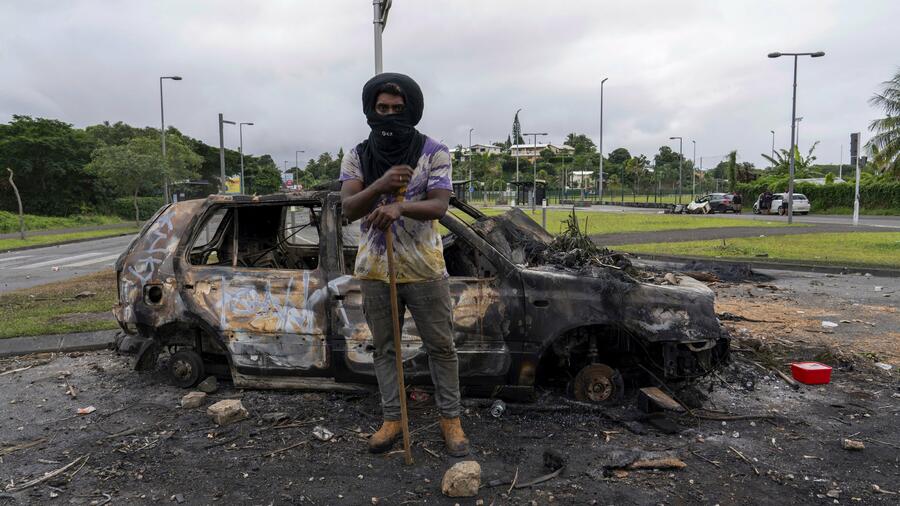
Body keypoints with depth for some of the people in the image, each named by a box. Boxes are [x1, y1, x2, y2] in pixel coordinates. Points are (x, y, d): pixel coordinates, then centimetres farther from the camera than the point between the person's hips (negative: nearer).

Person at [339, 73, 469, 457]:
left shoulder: (434, 152, -4)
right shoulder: (356, 157, 2)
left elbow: (439, 205, -13)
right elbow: (348, 209, -8)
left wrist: (399, 206, -33)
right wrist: (379, 186, -28)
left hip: (424, 269, -2)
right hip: (374, 270, 3)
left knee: (441, 346, 5)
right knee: (385, 349, 12)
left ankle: (450, 418, 20)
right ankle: (391, 419, 26)